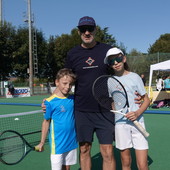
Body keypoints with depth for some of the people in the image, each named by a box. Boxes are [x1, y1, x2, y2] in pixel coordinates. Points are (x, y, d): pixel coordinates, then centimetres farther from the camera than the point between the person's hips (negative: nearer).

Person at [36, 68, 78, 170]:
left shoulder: (73, 99, 0)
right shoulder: (50, 102, -12)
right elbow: (46, 122, -4)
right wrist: (42, 142, 1)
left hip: (72, 142, 4)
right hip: (57, 144, -4)